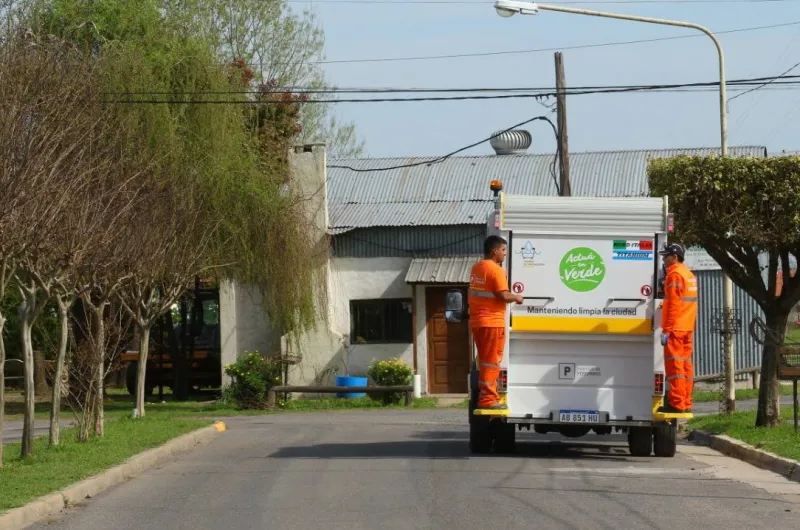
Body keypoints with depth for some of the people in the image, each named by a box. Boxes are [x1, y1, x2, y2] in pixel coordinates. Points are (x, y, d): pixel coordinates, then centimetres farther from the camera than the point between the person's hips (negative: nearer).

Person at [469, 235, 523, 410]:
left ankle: (485, 396, 19)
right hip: (492, 321, -9)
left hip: (477, 321, 9)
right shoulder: (496, 269, -13)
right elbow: (503, 296, -19)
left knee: (485, 361, 15)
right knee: (492, 362, -6)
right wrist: (516, 298, 0)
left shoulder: (476, 268, 14)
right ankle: (488, 399, -7)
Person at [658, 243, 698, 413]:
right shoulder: (689, 274, 19)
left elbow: (673, 304, -17)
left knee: (674, 365, -9)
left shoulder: (674, 274, -11)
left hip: (675, 328, -9)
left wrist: (666, 329, -18)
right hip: (688, 328, 9)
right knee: (685, 365, 11)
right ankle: (686, 404, 12)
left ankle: (677, 403, -12)